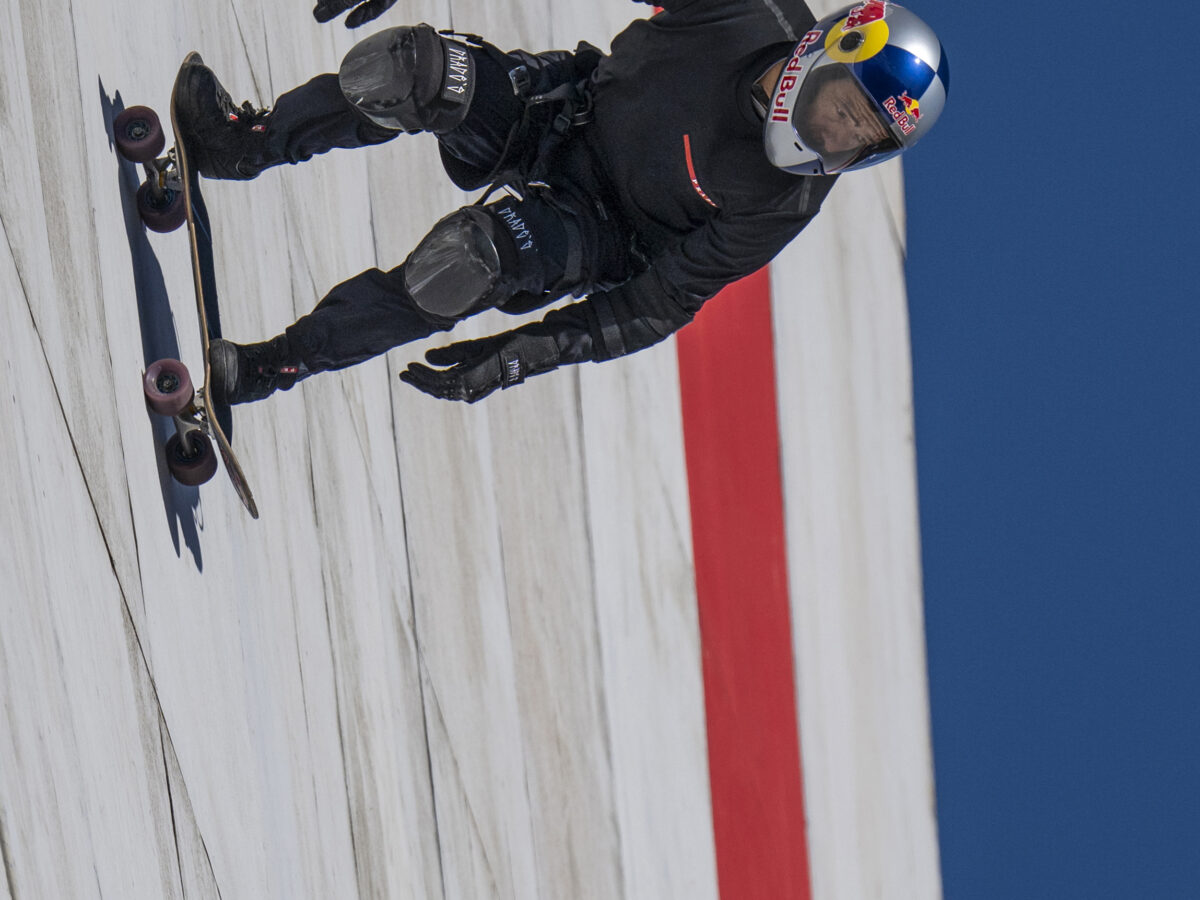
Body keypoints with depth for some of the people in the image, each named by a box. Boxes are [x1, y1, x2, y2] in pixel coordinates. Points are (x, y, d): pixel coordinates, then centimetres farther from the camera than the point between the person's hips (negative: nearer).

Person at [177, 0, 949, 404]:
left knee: (475, 256, -36)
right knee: (418, 65, -27)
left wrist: (516, 357, -24)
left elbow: (659, 308, -19)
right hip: (560, 106, 3)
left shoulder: (784, 200, -23)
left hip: (592, 229, -3)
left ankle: (270, 368, -20)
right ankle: (247, 143, -3)